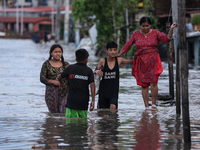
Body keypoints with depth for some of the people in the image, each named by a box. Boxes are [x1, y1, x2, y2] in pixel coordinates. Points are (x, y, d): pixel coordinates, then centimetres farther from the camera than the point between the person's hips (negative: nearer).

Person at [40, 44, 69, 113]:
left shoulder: (66, 65, 7)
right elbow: (42, 78, -2)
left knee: (64, 112, -15)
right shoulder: (46, 64, 3)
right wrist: (54, 82, -14)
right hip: (51, 93, 0)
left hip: (64, 92, 0)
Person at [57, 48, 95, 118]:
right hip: (83, 102, 1)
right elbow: (92, 85, -8)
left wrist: (61, 82, 35)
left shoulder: (71, 68, 3)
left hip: (72, 100, -1)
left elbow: (59, 77, 11)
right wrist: (93, 101, -8)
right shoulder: (89, 71, 1)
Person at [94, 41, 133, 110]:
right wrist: (97, 71, -25)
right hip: (103, 90, 0)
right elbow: (94, 71, -1)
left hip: (114, 90, 0)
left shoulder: (119, 60, -5)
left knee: (113, 107, -22)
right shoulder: (103, 61, -9)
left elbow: (132, 62, 4)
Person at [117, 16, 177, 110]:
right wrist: (119, 55, 6)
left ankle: (154, 104, 0)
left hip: (153, 61, -1)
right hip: (141, 63, 2)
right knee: (144, 85, 0)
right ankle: (146, 106, 4)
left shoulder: (155, 33, 4)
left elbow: (167, 39, -5)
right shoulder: (136, 34, 8)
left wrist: (171, 29, -17)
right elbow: (128, 45, 11)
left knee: (153, 83, -13)